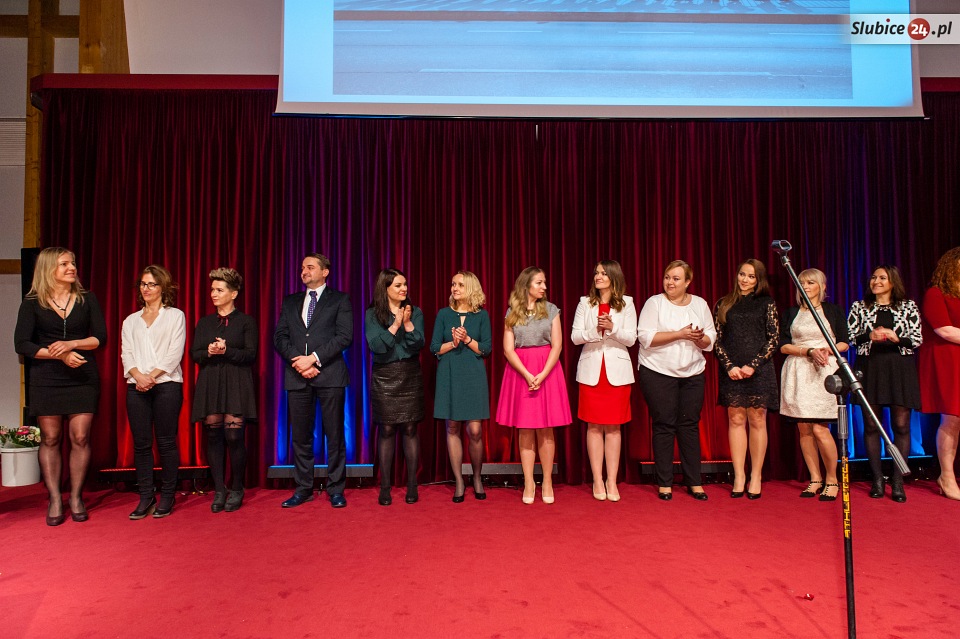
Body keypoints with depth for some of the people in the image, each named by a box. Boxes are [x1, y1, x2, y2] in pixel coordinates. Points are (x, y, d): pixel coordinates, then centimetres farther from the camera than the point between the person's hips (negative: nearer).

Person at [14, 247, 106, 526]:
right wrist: (59, 355, -14)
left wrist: (71, 344, -16)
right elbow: (22, 344, -4)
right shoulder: (32, 303, 2)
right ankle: (55, 500, 12)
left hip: (83, 378, 1)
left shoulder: (87, 299, 6)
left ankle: (76, 497, 11)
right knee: (50, 438, 3)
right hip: (45, 380, 0)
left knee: (80, 437, -1)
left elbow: (100, 336, 1)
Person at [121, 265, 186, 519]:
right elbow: (126, 354, 8)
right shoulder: (131, 321, 19)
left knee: (166, 442, -2)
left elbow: (174, 353, -2)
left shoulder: (175, 316, 8)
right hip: (136, 387, 4)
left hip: (166, 384, -3)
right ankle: (146, 497, 10)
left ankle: (167, 496, 5)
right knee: (141, 443, 2)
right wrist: (138, 376, -11)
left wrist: (153, 375, -14)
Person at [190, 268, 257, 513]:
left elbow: (250, 354, -3)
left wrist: (227, 351, -17)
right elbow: (194, 354, 10)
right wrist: (209, 352, -10)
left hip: (236, 385, -4)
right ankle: (219, 491, 11)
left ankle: (236, 490, 8)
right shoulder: (204, 323, 16)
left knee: (234, 436, -8)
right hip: (210, 384, 4)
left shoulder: (246, 321, 5)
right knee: (213, 437, 2)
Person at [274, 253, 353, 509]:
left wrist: (314, 358, -13)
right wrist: (299, 361, -8)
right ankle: (303, 489, 18)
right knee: (301, 436, 8)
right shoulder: (290, 302, 17)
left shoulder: (340, 300, 6)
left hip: (330, 375, -3)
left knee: (334, 435, 1)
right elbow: (280, 338, 9)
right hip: (297, 377, 4)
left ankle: (336, 490, 11)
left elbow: (345, 336, -6)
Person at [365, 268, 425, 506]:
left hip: (410, 376, 1)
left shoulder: (415, 312, 6)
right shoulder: (372, 314, 2)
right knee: (387, 430, 1)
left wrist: (408, 323, -17)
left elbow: (418, 345, -4)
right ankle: (385, 488, 10)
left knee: (410, 429, 2)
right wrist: (395, 325, -17)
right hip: (384, 377, -1)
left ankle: (412, 486, 10)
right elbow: (375, 346, -10)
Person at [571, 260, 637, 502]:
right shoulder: (585, 303, 6)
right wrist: (595, 330, -19)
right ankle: (598, 481, 11)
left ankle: (612, 481, 11)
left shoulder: (626, 303, 4)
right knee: (594, 426, 2)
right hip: (591, 370, 1)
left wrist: (612, 328, -20)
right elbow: (575, 336, -1)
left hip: (617, 370, -1)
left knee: (613, 427, 3)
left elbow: (631, 339, -3)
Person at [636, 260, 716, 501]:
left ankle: (694, 482, 14)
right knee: (664, 426, 0)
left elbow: (711, 339, 9)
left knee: (690, 425, 5)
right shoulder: (654, 303, -2)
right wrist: (679, 334, -18)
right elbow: (645, 337, -13)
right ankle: (664, 483, 9)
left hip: (692, 374, 3)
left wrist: (700, 337, -14)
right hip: (658, 373, -3)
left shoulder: (700, 304, 9)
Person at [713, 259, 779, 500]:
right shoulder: (724, 304, 10)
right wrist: (729, 366, -7)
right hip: (731, 370, 1)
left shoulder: (767, 304, 6)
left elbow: (774, 339, 0)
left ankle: (756, 477, 10)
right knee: (736, 420, 3)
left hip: (759, 370, -1)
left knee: (757, 420, 2)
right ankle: (738, 477, 8)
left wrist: (753, 365, -10)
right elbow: (717, 340, 6)